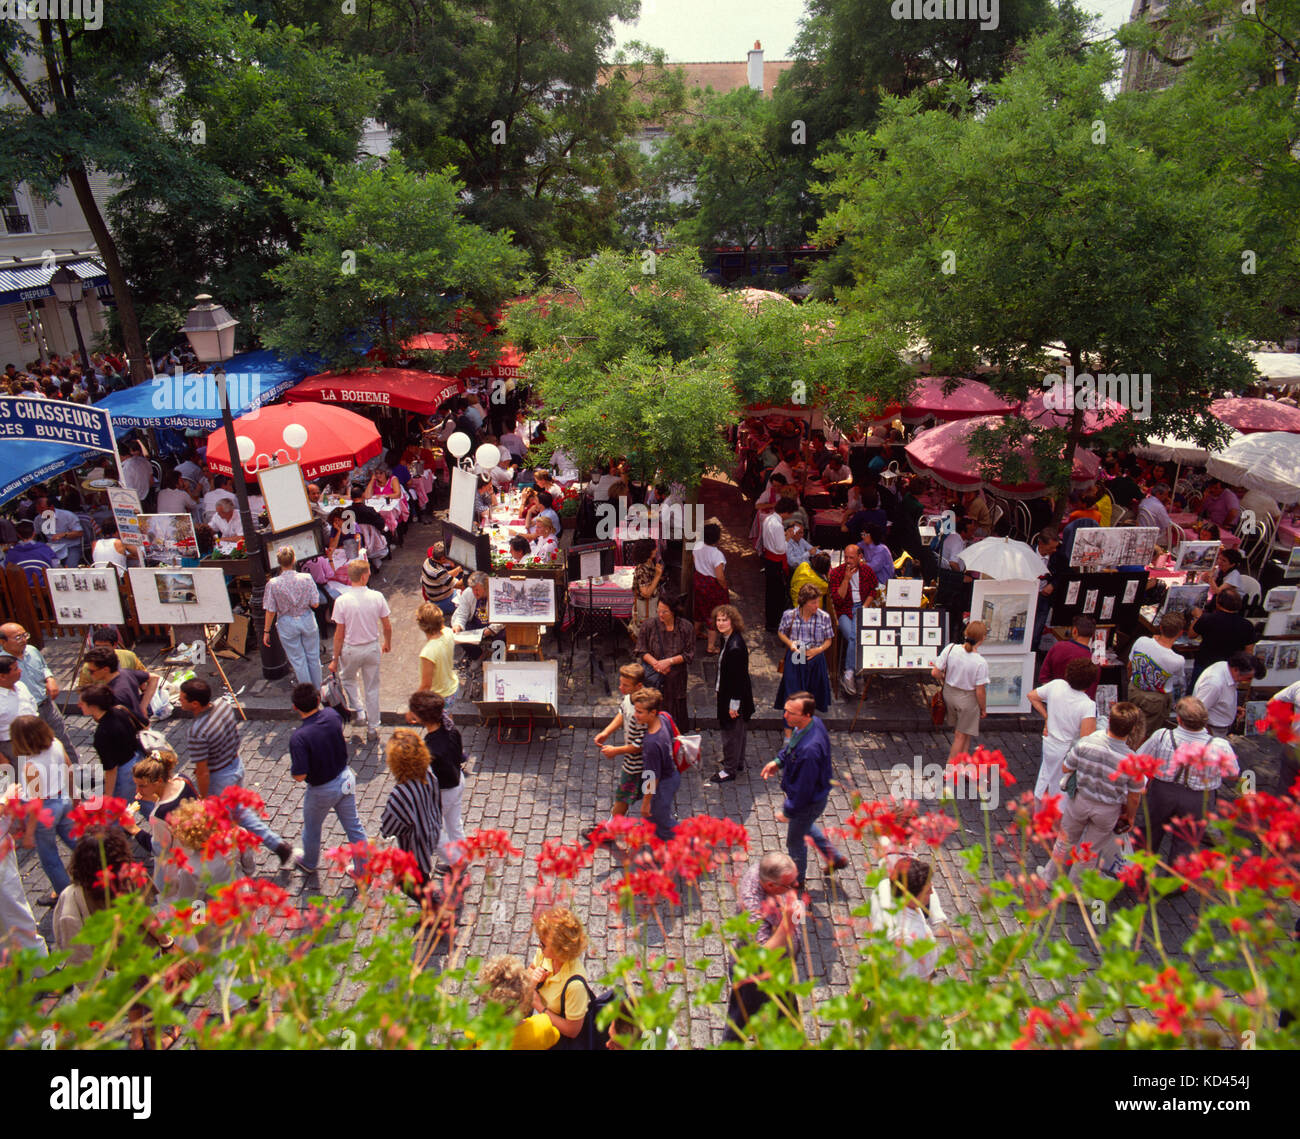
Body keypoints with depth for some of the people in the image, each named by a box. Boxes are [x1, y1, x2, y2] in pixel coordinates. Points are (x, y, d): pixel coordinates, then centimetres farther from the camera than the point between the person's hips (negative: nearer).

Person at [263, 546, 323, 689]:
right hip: (307, 620, 1)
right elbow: (315, 604, -12)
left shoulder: (273, 584, -17)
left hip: (287, 624, -1)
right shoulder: (307, 578, -15)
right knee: (313, 657, 18)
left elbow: (271, 611, -11)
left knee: (298, 660, 13)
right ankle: (317, 691, 31)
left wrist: (266, 631, 1)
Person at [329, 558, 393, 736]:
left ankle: (359, 711, 15)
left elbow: (339, 634, -13)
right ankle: (373, 728, 25)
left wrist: (335, 659, -1)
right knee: (372, 688, 16)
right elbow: (387, 626, -4)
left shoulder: (342, 601, -18)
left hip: (351, 650, -2)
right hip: (372, 648, 2)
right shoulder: (377, 597, -13)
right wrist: (387, 643, 16)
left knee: (347, 680, 28)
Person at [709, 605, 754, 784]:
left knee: (732, 732, 5)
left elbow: (739, 677, -25)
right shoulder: (727, 639, 1)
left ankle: (729, 770, 19)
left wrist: (734, 704, -20)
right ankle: (738, 763, 39)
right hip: (727, 692, 10)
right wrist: (718, 688, 19)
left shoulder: (736, 647, -28)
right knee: (736, 730, 23)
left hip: (734, 696, -10)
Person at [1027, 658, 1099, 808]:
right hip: (1067, 752, -6)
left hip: (1049, 744, 6)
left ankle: (1036, 812, 45)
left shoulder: (1056, 685, -14)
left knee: (1045, 778, 27)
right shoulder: (1088, 705, -28)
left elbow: (1032, 696, 2)